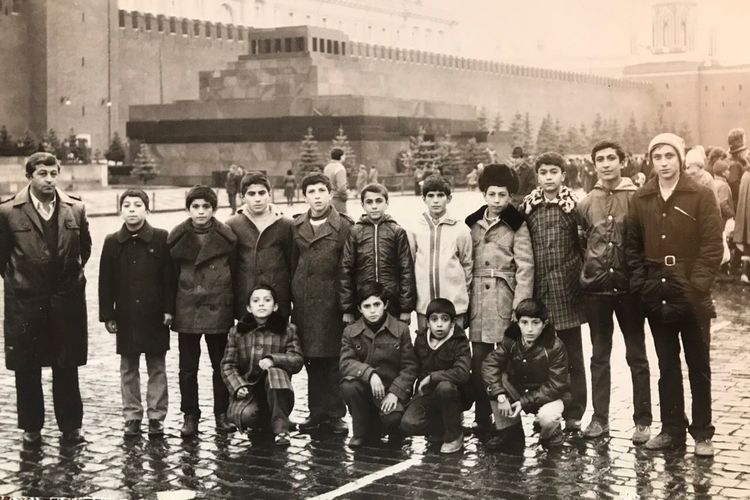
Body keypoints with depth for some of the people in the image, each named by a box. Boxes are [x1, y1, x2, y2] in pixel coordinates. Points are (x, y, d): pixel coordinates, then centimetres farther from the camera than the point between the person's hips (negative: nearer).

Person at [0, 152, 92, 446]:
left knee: (67, 368, 7)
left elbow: (84, 248, 15)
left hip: (67, 300, 1)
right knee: (26, 370, 7)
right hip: (25, 302, -1)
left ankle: (70, 427, 18)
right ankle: (31, 428, 20)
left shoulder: (76, 209, 1)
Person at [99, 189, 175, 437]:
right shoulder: (112, 242, 3)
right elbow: (105, 282, 5)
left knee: (157, 368, 5)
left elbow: (169, 277, -2)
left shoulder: (161, 239, -2)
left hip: (155, 315, -2)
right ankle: (132, 417, 17)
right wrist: (107, 315, 1)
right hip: (125, 317, 2)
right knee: (128, 369, 8)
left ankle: (156, 417, 13)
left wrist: (169, 309, -7)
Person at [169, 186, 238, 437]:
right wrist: (169, 309, 2)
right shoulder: (177, 238, 2)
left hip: (218, 309, 0)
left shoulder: (226, 237, -1)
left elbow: (234, 273, 1)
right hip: (187, 310, 1)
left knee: (221, 364, 7)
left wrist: (235, 308, -2)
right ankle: (190, 416, 14)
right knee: (188, 367, 5)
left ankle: (222, 414, 17)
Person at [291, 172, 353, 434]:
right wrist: (291, 297, 9)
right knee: (312, 360, 9)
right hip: (304, 302, 4)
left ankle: (335, 413, 9)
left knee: (333, 360, 0)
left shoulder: (343, 226, -2)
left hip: (331, 302, -4)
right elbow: (292, 263, 14)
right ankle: (317, 411, 18)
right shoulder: (296, 226, 11)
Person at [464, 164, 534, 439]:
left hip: (505, 297, -3)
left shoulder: (516, 225, -1)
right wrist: (463, 300, 5)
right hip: (477, 299, 3)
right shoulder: (472, 223, 12)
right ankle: (482, 421, 11)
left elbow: (525, 267, -6)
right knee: (479, 361, 2)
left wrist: (520, 306, -12)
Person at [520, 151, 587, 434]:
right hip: (538, 292, 3)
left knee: (572, 356, 5)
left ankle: (573, 415, 12)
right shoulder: (527, 208, 7)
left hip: (567, 292, -2)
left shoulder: (574, 206, -1)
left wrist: (581, 275, -4)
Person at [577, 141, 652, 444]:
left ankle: (643, 421, 11)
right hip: (596, 286, 3)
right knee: (599, 355, 10)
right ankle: (600, 418, 17)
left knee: (637, 355, 4)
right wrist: (590, 264, 5)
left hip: (628, 285, -3)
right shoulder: (586, 203, 5)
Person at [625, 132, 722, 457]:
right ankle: (672, 429, 19)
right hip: (657, 299, 3)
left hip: (692, 298, -3)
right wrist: (641, 283, -1)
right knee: (667, 366, 11)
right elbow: (633, 246, 10)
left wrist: (697, 286, -14)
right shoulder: (640, 200, 6)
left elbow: (713, 247, -8)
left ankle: (702, 433, 13)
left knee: (698, 367, 5)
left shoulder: (701, 196, -4)